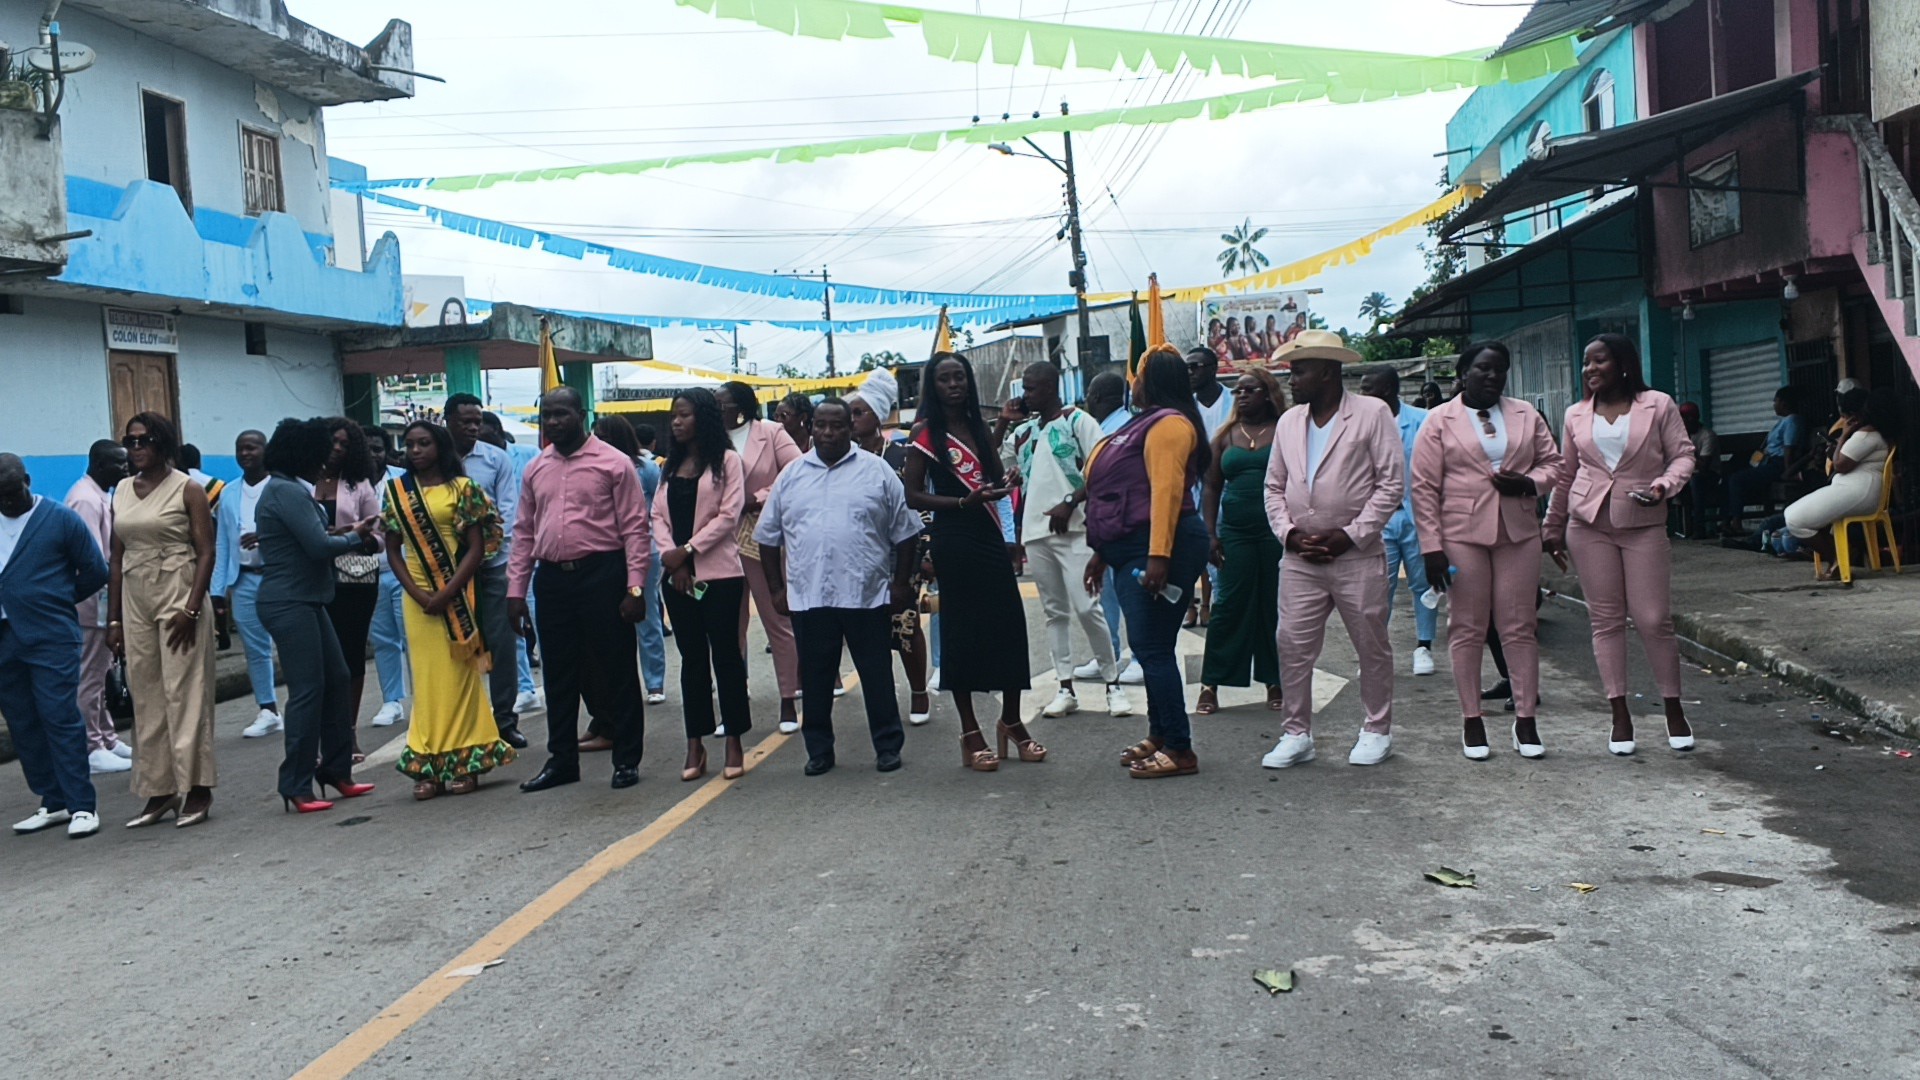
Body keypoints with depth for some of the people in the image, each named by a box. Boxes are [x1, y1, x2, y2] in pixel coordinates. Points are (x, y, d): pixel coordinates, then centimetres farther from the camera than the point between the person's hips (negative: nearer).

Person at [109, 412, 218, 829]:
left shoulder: (187, 490, -3)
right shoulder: (122, 491, 12)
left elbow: (206, 553, -7)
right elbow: (117, 558, 13)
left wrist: (192, 608, -17)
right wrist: (113, 618, 10)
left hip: (179, 594, -5)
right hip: (134, 599, 5)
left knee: (185, 692, -5)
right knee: (146, 698, 5)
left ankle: (197, 790, 1)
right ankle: (159, 791, 12)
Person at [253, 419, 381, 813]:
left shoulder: (288, 489, 17)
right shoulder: (287, 492, -15)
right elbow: (319, 547, -20)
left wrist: (339, 533, 2)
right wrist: (355, 537, -3)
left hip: (307, 601, 10)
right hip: (289, 603, -10)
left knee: (338, 680, 13)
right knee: (308, 690, -7)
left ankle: (336, 770, 21)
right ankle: (297, 787, 0)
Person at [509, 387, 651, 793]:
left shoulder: (613, 463, -3)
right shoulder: (535, 470, 12)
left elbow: (634, 528, -6)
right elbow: (525, 532, 15)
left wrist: (635, 587, -13)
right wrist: (516, 590, 9)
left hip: (602, 575, -5)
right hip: (552, 578, 5)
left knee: (616, 670, 2)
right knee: (558, 674, 12)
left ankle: (627, 760, 13)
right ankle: (562, 760, 23)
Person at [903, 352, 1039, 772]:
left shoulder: (979, 428, 13)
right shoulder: (927, 434, -4)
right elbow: (913, 495, -9)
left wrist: (1003, 485, 1)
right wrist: (965, 501, -17)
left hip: (990, 536, 6)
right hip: (954, 541, -5)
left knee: (1009, 624, 3)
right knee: (962, 630, -1)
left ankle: (1012, 721, 17)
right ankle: (970, 732, 9)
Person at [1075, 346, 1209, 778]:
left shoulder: (1168, 423, -11)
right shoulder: (1143, 423, 22)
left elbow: (1166, 490, -21)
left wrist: (1159, 555, -29)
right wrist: (1102, 552, 23)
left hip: (1159, 548, -11)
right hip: (1132, 550, 11)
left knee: (1153, 648, -11)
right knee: (1146, 646, 13)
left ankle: (1180, 750, -6)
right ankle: (1159, 737, 21)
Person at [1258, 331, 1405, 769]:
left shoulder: (1372, 413, -4)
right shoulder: (1288, 421, 12)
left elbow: (1392, 482, -8)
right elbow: (1275, 487, 15)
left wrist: (1350, 536, -13)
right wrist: (1288, 532, -2)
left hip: (1357, 556, -4)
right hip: (1300, 557, 4)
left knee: (1372, 647, 7)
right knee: (1293, 646, 1)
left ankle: (1377, 731, 21)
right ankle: (1296, 733, 11)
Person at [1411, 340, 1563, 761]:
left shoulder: (1525, 415, 12)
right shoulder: (1439, 421, 1)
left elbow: (1552, 461, 17)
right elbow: (1423, 488, -3)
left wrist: (1529, 483, -7)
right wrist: (1431, 546, -9)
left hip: (1519, 532, 3)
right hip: (1462, 533, -3)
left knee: (1520, 627, 4)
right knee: (1467, 628, 3)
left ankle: (1525, 719, 10)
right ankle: (1471, 720, 10)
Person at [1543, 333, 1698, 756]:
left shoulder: (1658, 405, 1)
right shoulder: (1576, 415, 11)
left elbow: (1683, 454, 2)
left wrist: (1665, 484, -17)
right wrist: (1554, 528, 16)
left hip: (1643, 523, -3)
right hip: (1589, 523, 3)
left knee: (1654, 619, -4)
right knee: (1606, 618, 2)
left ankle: (1674, 709, 11)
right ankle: (1619, 714, 8)